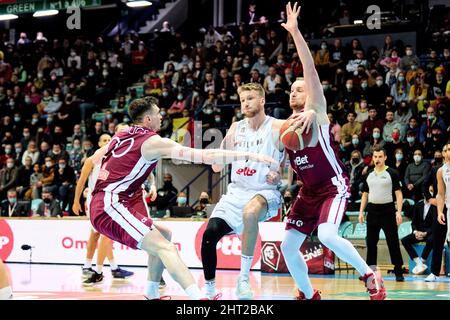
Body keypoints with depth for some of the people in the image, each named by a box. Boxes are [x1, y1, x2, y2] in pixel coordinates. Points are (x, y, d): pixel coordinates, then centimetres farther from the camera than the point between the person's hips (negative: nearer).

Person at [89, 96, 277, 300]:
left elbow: (95, 158, 33)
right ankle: (199, 298, -38)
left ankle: (152, 294, 23)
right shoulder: (152, 142, -8)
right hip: (110, 207, -9)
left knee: (164, 234, 22)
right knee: (164, 247, -20)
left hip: (99, 205, 9)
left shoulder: (121, 135, 17)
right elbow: (204, 156, -14)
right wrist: (249, 156, -14)